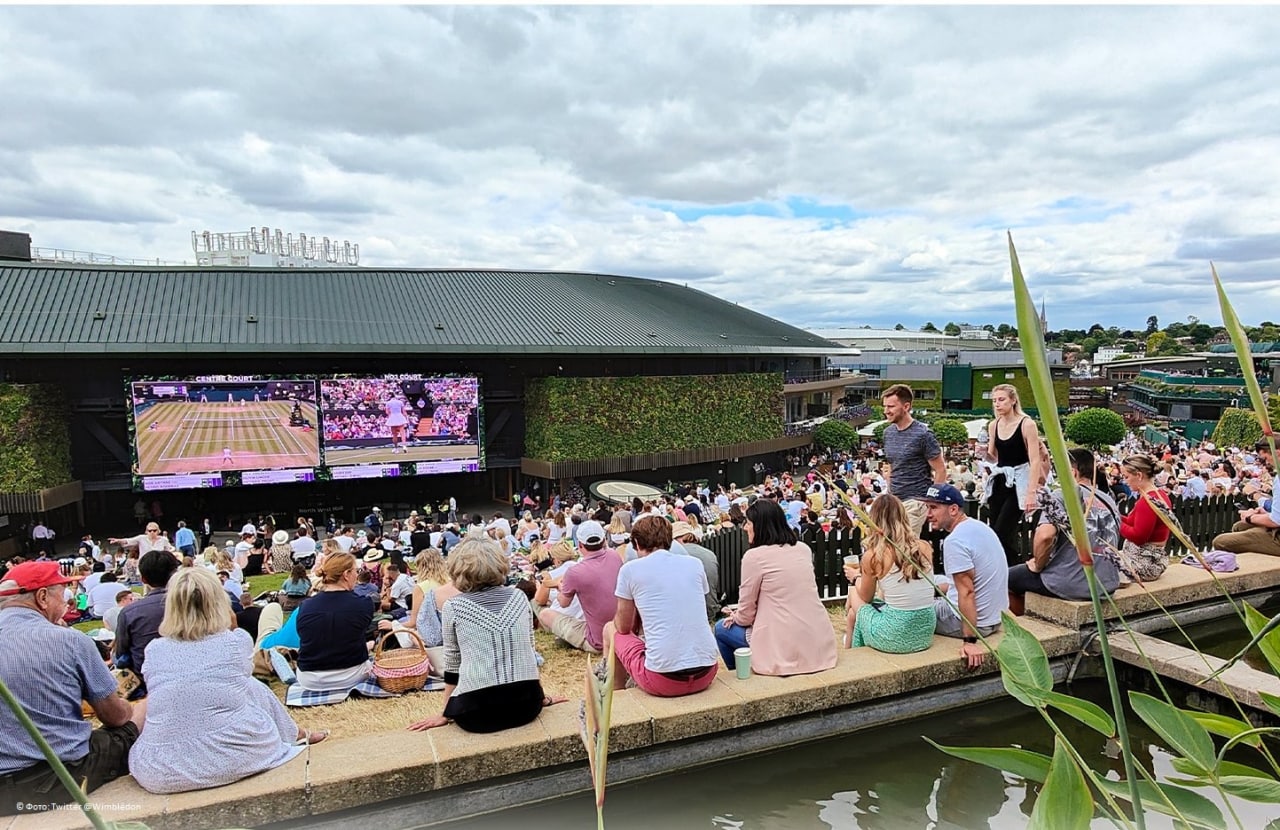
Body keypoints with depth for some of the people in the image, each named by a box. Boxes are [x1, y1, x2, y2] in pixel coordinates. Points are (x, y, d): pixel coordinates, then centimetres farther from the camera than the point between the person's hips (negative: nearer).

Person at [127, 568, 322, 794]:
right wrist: (231, 628, 23)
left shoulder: (154, 650, 0)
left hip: (161, 774, 2)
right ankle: (294, 735, 51)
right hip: (237, 759, -1)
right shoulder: (238, 641, -4)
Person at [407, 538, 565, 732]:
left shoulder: (453, 607, 0)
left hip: (477, 710, -2)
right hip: (526, 704, 2)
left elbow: (452, 664, 7)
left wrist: (445, 715, 18)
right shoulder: (519, 597, 7)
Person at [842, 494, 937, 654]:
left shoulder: (873, 556, -12)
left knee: (854, 593, 22)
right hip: (926, 633, 4)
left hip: (893, 638, -4)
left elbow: (866, 598, 5)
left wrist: (856, 577, 25)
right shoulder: (925, 547, -1)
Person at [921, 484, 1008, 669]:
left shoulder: (954, 541, -24)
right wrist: (936, 587, 27)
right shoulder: (979, 527, 6)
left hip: (977, 621, -9)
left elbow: (966, 592, -29)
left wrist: (970, 641, -29)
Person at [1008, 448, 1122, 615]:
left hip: (1072, 583, -8)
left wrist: (1038, 565, -7)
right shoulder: (1108, 500, 12)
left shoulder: (1063, 495, -10)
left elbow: (1045, 536, -26)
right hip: (1108, 584, 8)